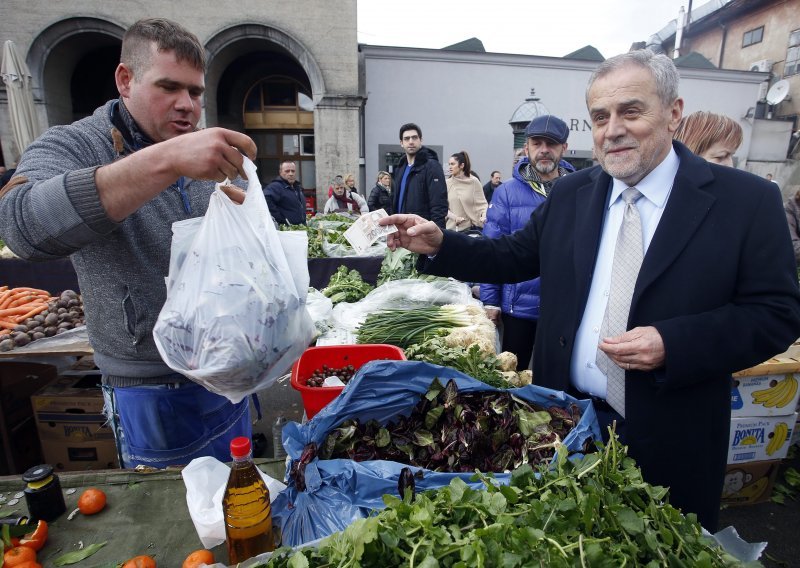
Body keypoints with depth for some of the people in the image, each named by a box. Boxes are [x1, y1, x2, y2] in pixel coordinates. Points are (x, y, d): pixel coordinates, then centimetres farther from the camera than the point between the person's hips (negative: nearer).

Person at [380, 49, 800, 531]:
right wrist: (439, 245, -9)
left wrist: (673, 344, -23)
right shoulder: (570, 194, 1)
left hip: (669, 438, -2)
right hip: (565, 422, 3)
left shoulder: (748, 200, -9)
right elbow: (515, 257, 5)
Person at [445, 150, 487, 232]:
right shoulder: (447, 183, 1)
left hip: (471, 227, -1)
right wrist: (454, 217, -15)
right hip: (452, 227, 1)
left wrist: (484, 216, -19)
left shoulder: (474, 182, -3)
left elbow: (482, 203, -1)